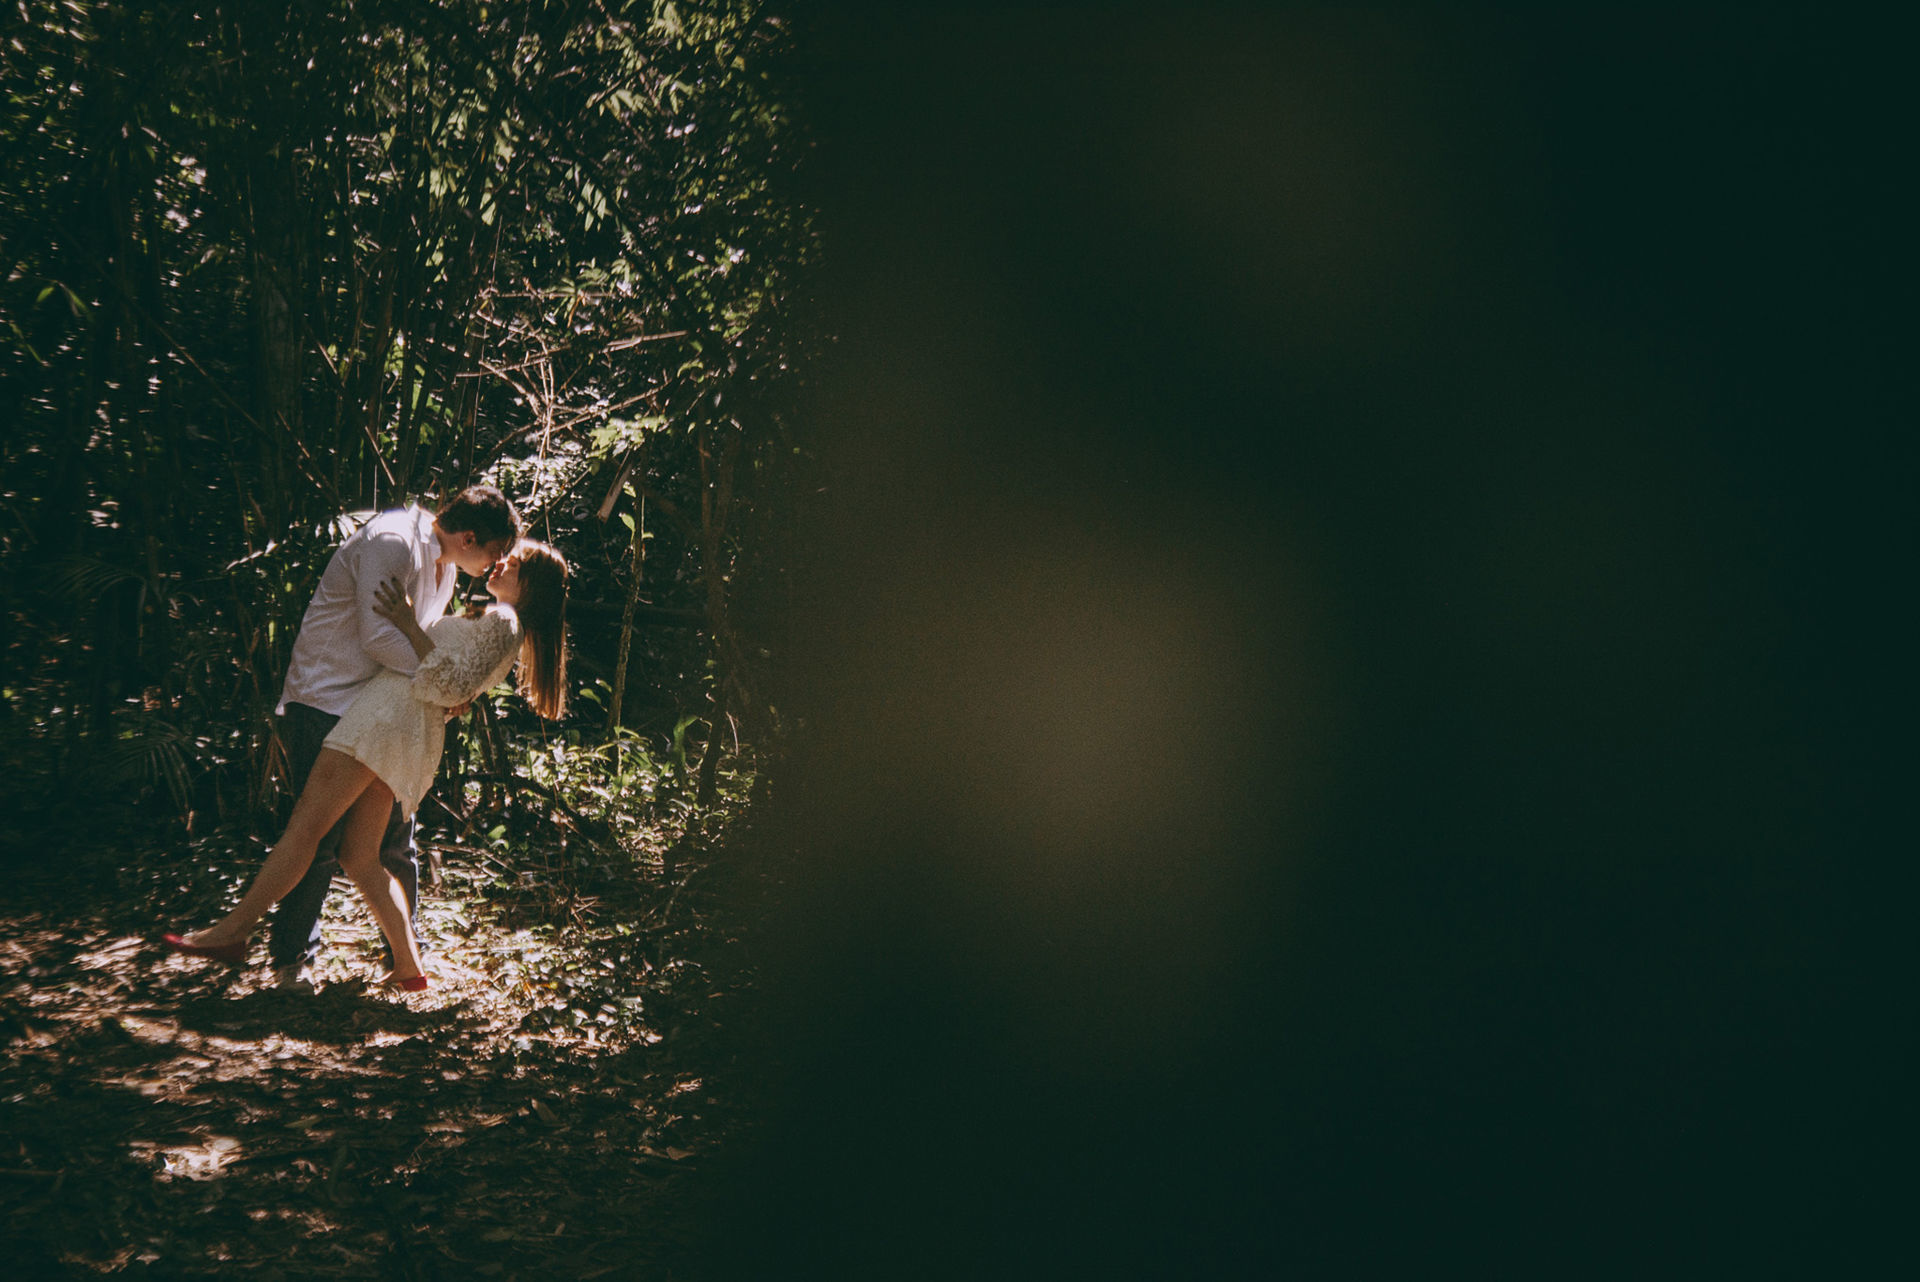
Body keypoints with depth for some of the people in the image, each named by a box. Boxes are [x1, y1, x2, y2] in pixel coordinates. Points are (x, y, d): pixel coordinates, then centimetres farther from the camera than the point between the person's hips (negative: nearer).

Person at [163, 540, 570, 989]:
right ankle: (408, 965, 0)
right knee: (360, 858, 5)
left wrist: (410, 627, -11)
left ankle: (232, 931, -10)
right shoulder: (494, 623, 28)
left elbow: (452, 685, -12)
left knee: (304, 826, -10)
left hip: (396, 714, -10)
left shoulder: (501, 623, -3)